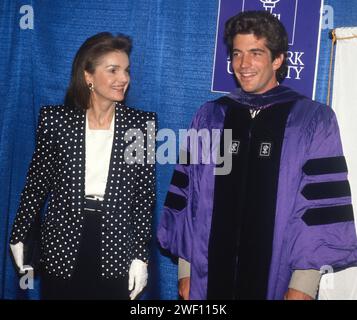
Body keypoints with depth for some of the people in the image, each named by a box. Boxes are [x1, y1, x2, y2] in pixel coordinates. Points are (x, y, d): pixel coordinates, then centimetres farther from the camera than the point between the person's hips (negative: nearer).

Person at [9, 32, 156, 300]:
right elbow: (37, 181, 4)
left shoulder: (142, 123, -3)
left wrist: (141, 254, -3)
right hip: (62, 248, 0)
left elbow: (146, 194, -2)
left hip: (116, 250, 0)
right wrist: (20, 236, 5)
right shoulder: (56, 119, -4)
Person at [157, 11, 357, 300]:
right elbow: (186, 196, 6)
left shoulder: (313, 121, -4)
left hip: (278, 279, -2)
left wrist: (305, 283, -13)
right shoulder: (210, 118, 4)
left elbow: (324, 206, -8)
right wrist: (185, 266, 4)